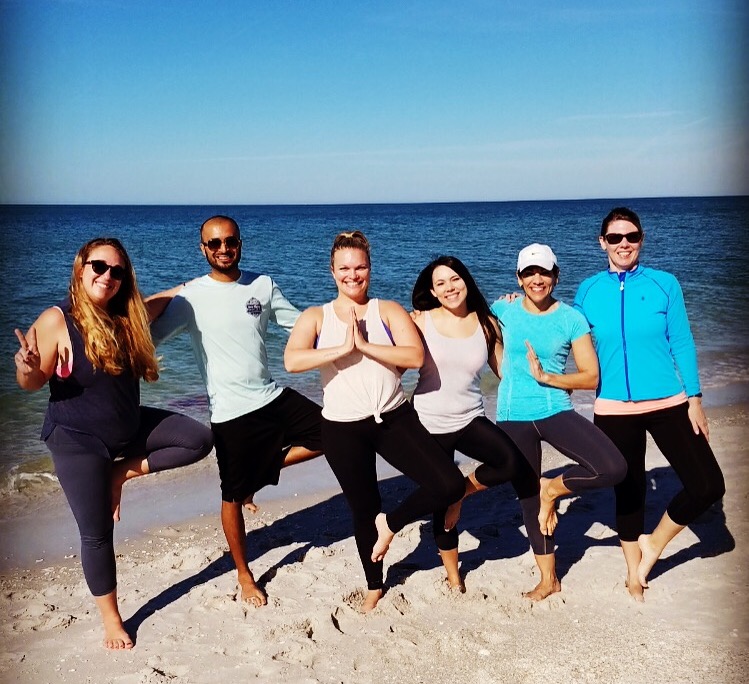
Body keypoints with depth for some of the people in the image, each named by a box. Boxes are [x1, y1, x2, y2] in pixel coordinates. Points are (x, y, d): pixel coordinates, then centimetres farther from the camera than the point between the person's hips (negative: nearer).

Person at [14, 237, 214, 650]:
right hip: (78, 440, -6)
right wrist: (27, 367, -37)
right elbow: (32, 384, -16)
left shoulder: (125, 318, 0)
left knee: (199, 439, 0)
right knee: (97, 533, 1)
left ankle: (124, 472, 7)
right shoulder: (56, 320, -17)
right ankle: (110, 618, 23)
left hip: (130, 426, 6)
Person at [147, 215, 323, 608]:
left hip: (274, 397, 4)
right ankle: (244, 575, 29)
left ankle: (259, 473, 15)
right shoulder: (191, 297, -9)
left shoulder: (263, 285, 3)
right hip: (232, 412, -4)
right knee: (233, 497, 7)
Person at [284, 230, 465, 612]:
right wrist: (344, 348, -22)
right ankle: (374, 587, 38)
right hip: (343, 429, 0)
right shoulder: (316, 317, 0)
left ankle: (390, 524, 12)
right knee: (363, 511, 14)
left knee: (449, 485, -14)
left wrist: (365, 345, -20)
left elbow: (416, 356, -15)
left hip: (394, 419, 0)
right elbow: (292, 361, -19)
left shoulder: (388, 311, 1)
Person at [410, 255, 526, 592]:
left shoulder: (486, 323, 2)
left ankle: (462, 489, 3)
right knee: (441, 500, 9)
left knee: (513, 462, -27)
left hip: (470, 419, 1)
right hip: (429, 423, -1)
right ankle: (453, 576, 32)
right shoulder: (421, 321, -4)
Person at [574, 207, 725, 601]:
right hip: (614, 410, 0)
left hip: (668, 404, 0)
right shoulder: (588, 291, 1)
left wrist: (694, 399, -4)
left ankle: (654, 544, 18)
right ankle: (634, 572, 34)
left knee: (707, 486, -7)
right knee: (628, 491, 12)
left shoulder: (664, 284, -2)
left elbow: (682, 344, 0)